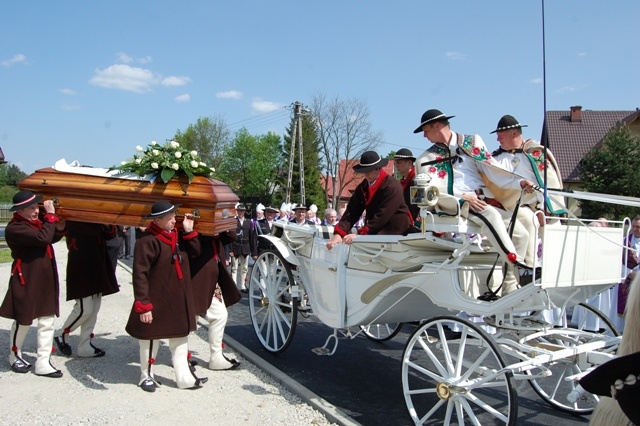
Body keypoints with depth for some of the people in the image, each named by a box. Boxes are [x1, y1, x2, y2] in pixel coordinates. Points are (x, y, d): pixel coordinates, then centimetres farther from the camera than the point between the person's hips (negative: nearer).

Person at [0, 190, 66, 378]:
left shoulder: (37, 221, 7)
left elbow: (54, 237, 19)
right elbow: (43, 238, -31)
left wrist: (58, 221, 1)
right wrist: (50, 215, -19)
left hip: (46, 280, 7)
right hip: (26, 282, -7)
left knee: (47, 322, 7)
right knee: (23, 321, 10)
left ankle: (43, 363, 14)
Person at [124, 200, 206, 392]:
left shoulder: (174, 235, 5)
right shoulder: (147, 241, -21)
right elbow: (140, 275, -22)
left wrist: (189, 231, -1)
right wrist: (143, 305, -24)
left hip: (178, 301, 8)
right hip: (156, 302, -8)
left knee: (180, 336, 14)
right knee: (151, 338, 10)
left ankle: (185, 377, 24)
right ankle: (146, 376, 29)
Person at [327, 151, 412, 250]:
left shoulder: (392, 186, -17)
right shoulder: (362, 187, 5)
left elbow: (382, 215, -25)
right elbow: (352, 210, -4)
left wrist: (360, 234, -29)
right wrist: (338, 233, -18)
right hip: (376, 230, 7)